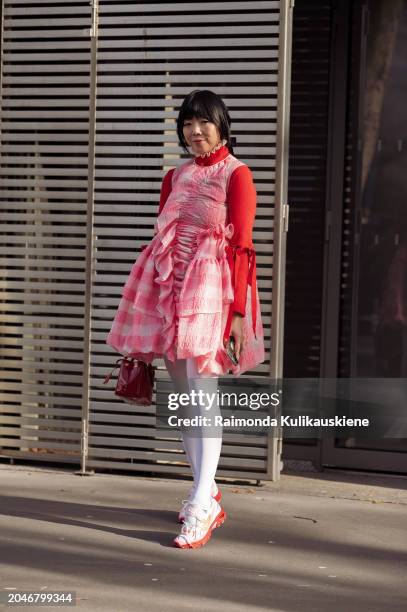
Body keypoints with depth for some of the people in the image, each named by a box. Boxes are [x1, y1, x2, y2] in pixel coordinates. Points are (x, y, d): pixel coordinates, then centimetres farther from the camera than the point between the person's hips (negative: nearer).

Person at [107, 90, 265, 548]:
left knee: (203, 394, -13)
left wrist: (239, 311, -13)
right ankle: (206, 490, 20)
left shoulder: (236, 175, -2)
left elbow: (241, 246, -8)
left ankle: (201, 507, -14)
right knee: (182, 394, 9)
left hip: (210, 287, -7)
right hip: (169, 286, 7)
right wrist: (151, 300, 15)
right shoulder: (176, 176, 16)